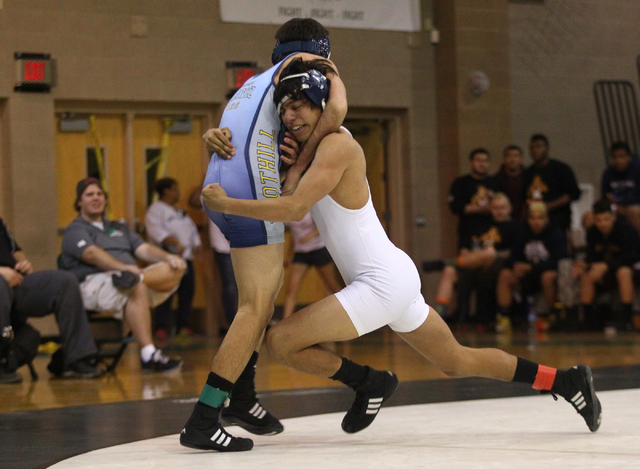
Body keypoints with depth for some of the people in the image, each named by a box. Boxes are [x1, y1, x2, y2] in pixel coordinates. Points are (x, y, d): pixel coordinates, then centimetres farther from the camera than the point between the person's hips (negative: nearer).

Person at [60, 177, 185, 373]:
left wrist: (168, 258, -4)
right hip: (94, 283, -7)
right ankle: (148, 355, -46)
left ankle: (129, 280, -39)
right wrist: (124, 267, -30)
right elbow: (91, 254, -12)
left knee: (175, 270, -14)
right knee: (136, 288, -38)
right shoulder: (75, 230, 8)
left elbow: (143, 249, 19)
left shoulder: (119, 229, 32)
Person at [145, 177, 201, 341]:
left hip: (186, 257, 8)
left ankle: (183, 326, 11)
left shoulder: (180, 211, 25)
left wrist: (197, 244, 8)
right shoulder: (155, 210, -2)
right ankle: (161, 327, -12)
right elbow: (155, 230, -16)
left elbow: (192, 229, 27)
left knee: (187, 292, 4)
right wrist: (175, 242, -24)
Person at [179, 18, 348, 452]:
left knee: (271, 281, 24)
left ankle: (242, 397, 23)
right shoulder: (311, 63, 11)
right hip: (252, 188, -8)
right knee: (257, 306, -9)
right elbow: (337, 106, -11)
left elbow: (226, 131, 20)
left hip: (218, 187, 9)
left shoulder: (256, 83, 33)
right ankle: (202, 421, -14)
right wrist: (300, 166, -6)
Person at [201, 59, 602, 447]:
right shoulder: (311, 146, 13)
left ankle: (370, 383, 4)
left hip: (382, 282, -10)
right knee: (458, 362, 21)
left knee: (280, 341, -12)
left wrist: (224, 204, -20)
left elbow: (292, 208, -27)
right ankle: (567, 381, 28)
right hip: (393, 279, 10)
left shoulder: (337, 145, -15)